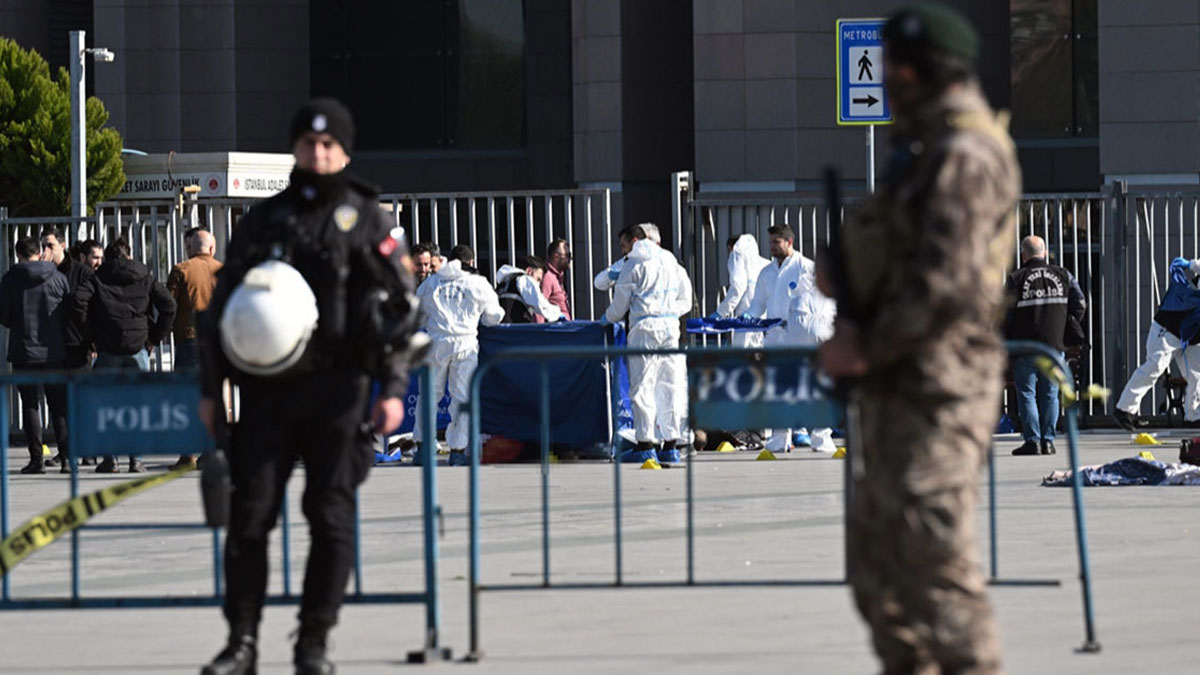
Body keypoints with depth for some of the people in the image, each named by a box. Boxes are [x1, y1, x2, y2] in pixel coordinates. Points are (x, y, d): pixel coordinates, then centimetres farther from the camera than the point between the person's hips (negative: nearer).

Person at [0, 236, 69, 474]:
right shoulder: (58, 278, -2)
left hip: (24, 350, -2)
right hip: (55, 351, 2)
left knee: (30, 404, 3)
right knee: (59, 405, 8)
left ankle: (36, 458, -2)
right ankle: (67, 457, 2)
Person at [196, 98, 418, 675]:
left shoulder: (367, 220, 6)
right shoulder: (264, 219, 12)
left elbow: (399, 308, 2)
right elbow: (223, 303, 15)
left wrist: (393, 389, -8)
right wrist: (209, 388, 9)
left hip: (337, 389, -2)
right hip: (267, 389, 2)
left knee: (331, 515, -2)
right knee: (250, 513, -3)